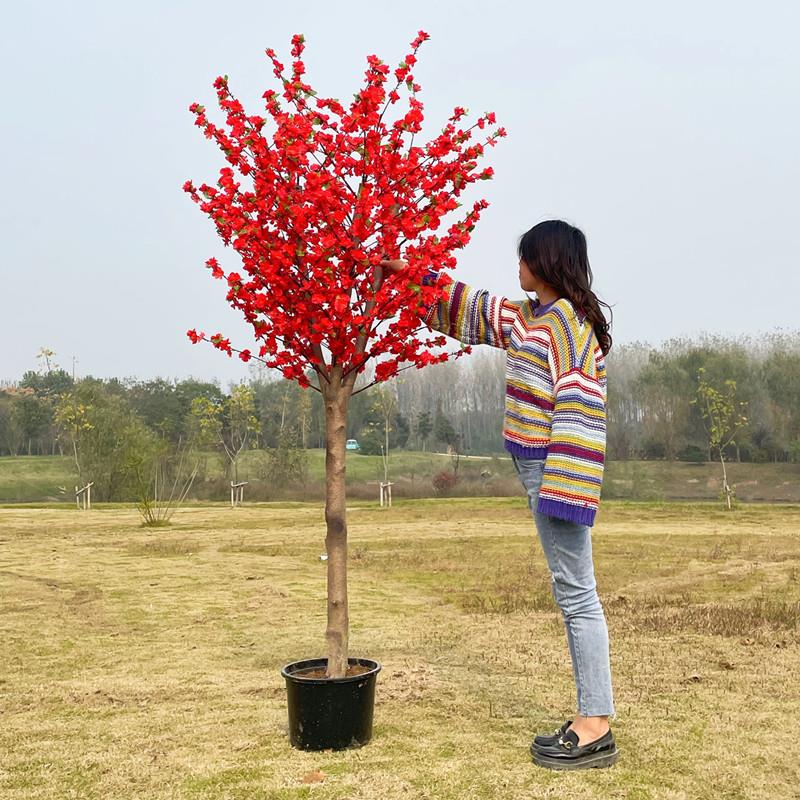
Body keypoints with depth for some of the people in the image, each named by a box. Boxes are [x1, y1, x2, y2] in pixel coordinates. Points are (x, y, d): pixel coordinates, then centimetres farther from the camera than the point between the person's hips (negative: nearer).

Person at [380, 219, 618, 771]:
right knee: (571, 593, 10)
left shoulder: (568, 320, -12)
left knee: (577, 594, -5)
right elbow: (475, 308, 30)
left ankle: (597, 729, 2)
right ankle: (591, 720, 17)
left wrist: (560, 486, -24)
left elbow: (578, 408, -19)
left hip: (558, 468, -10)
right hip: (539, 468, 10)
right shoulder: (529, 316, 17)